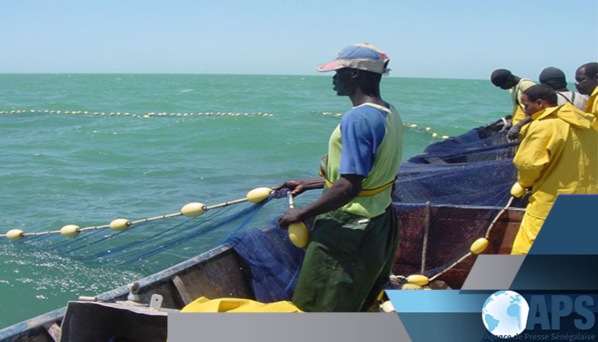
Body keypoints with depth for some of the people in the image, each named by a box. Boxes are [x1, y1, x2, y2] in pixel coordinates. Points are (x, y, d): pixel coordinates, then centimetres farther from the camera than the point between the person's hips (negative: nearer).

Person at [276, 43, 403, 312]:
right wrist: (308, 184, 20)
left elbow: (349, 186, -28)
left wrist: (302, 213, -17)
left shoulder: (357, 119, -23)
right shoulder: (389, 114, 8)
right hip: (379, 226, 10)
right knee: (361, 307, 23)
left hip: (348, 233, -10)